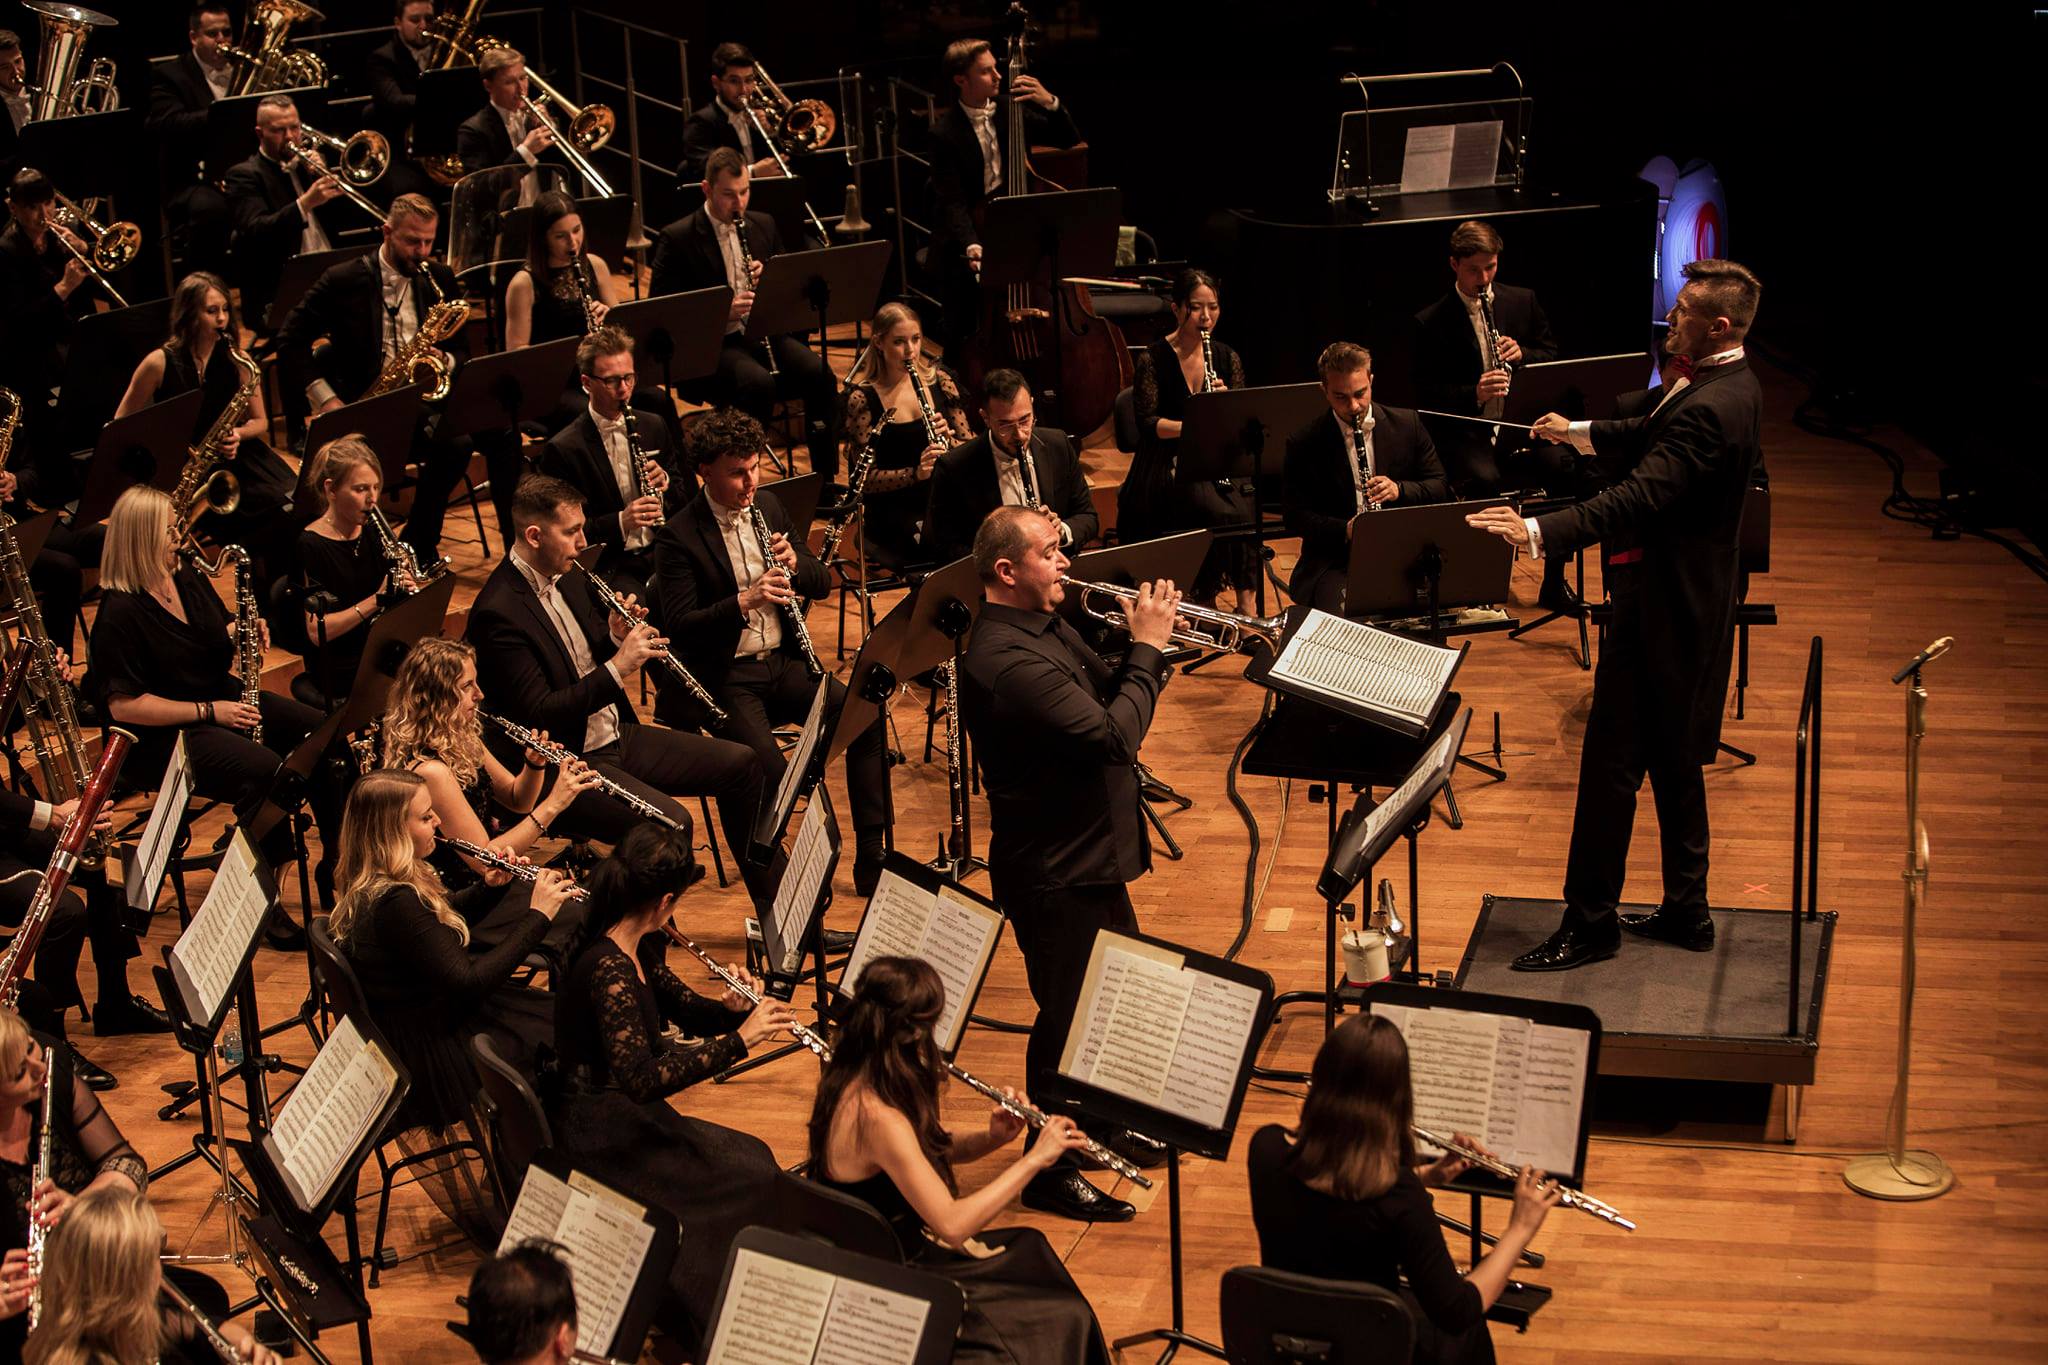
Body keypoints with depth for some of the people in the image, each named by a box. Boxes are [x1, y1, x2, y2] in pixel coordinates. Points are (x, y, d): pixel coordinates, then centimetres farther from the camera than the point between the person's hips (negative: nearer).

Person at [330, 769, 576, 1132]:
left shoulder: (371, 882, -2)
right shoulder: (396, 901, -31)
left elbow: (445, 916, 16)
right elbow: (468, 982, -29)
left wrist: (489, 887, -3)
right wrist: (537, 916, -25)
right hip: (423, 1050, -9)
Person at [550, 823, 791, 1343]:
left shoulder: (638, 950, 3)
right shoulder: (607, 969, -26)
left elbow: (687, 1011, 15)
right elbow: (640, 1080, -33)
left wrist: (732, 1008, -8)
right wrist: (738, 1039, -31)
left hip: (627, 1119, 10)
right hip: (598, 1139, -10)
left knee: (752, 1157, 8)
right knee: (751, 1182, -12)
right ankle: (696, 1317, 2)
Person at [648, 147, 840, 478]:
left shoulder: (763, 226, 12)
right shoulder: (677, 239, -4)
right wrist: (721, 312, -22)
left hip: (765, 333, 5)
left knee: (819, 374, -22)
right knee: (759, 382, -35)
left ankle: (826, 479, -12)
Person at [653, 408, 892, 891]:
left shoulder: (769, 506, 9)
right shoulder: (679, 537, -9)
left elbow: (822, 582, 13)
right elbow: (680, 625, -16)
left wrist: (796, 565, -10)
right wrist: (744, 601, -29)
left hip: (784, 661, 6)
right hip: (725, 677, -5)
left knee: (867, 722, -15)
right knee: (769, 770, -29)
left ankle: (872, 859, -7)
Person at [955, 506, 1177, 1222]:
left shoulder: (1047, 627, 6)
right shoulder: (1006, 660, -27)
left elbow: (1111, 697, 11)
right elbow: (1114, 736, -30)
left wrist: (1146, 644, -6)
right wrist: (1148, 647, -20)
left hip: (1091, 854, 10)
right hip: (1053, 872, -10)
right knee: (1068, 1019, 2)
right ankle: (1050, 1173, 17)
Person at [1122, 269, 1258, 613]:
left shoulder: (1226, 358, 8)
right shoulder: (1153, 360, -4)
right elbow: (1147, 424, -11)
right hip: (1167, 465, -4)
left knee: (1246, 509, -28)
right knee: (1223, 515, -30)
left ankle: (1247, 599, -22)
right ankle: (1206, 600, -16)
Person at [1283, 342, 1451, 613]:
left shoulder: (1407, 424, 7)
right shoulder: (1304, 444, 1)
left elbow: (1441, 488, 11)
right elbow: (1296, 517, 1)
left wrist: (1399, 490, -11)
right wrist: (1344, 530, -17)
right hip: (1334, 559, -2)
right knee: (1336, 614, -33)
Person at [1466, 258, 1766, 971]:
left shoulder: (1710, 408, -26)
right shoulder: (1732, 387, 7)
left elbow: (1639, 498, -35)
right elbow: (1652, 437, 25)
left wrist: (1538, 530, -43)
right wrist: (1580, 432, 24)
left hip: (1662, 605, -11)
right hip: (1693, 598, 11)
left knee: (1612, 760, -2)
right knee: (1672, 760, 18)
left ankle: (1589, 923, 6)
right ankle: (1686, 911, 27)